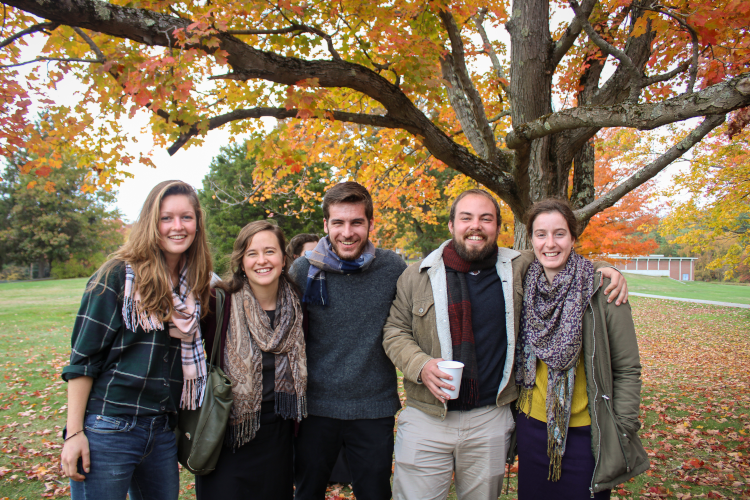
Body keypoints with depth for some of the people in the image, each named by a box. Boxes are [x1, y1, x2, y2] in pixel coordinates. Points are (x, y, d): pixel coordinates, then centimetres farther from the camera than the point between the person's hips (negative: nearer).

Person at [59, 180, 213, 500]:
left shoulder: (195, 284, 7)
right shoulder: (118, 276, -8)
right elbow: (83, 358, -9)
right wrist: (74, 432, -12)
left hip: (162, 431, 5)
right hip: (109, 428, -5)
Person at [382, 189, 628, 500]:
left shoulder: (519, 268, 1)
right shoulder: (417, 276, 0)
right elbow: (395, 331, 4)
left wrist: (602, 269, 0)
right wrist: (420, 365, -14)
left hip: (490, 419, 1)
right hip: (427, 417, -1)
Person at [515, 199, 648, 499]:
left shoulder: (601, 291, -11)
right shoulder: (524, 287, 1)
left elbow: (627, 369, -7)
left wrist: (623, 435, -9)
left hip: (586, 432, -4)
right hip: (532, 427, 4)